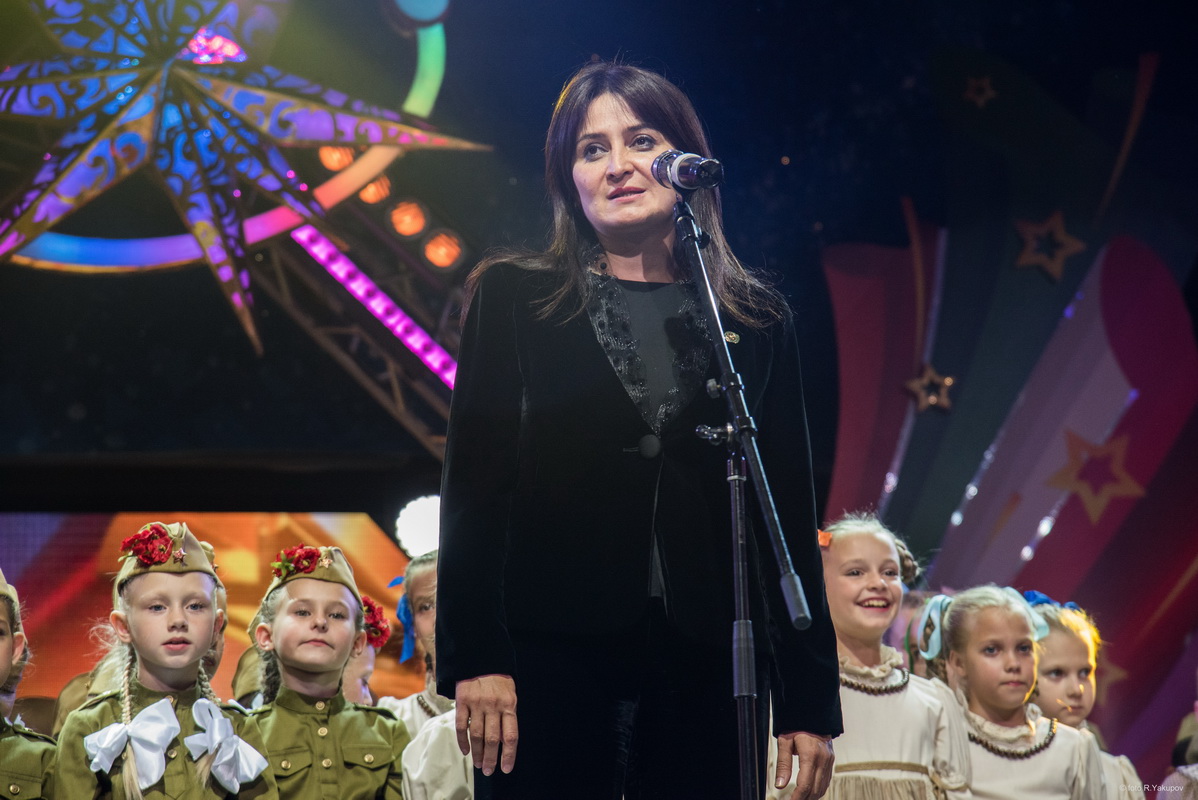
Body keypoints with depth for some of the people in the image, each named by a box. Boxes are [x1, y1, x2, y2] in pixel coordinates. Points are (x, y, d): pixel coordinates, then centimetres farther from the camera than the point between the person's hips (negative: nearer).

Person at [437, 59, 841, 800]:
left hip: (707, 661, 2)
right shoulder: (513, 299, 6)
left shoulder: (757, 321, 10)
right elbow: (474, 483, 1)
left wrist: (810, 698, 4)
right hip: (553, 651, -1)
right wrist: (475, 656, -9)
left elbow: (790, 511, 9)